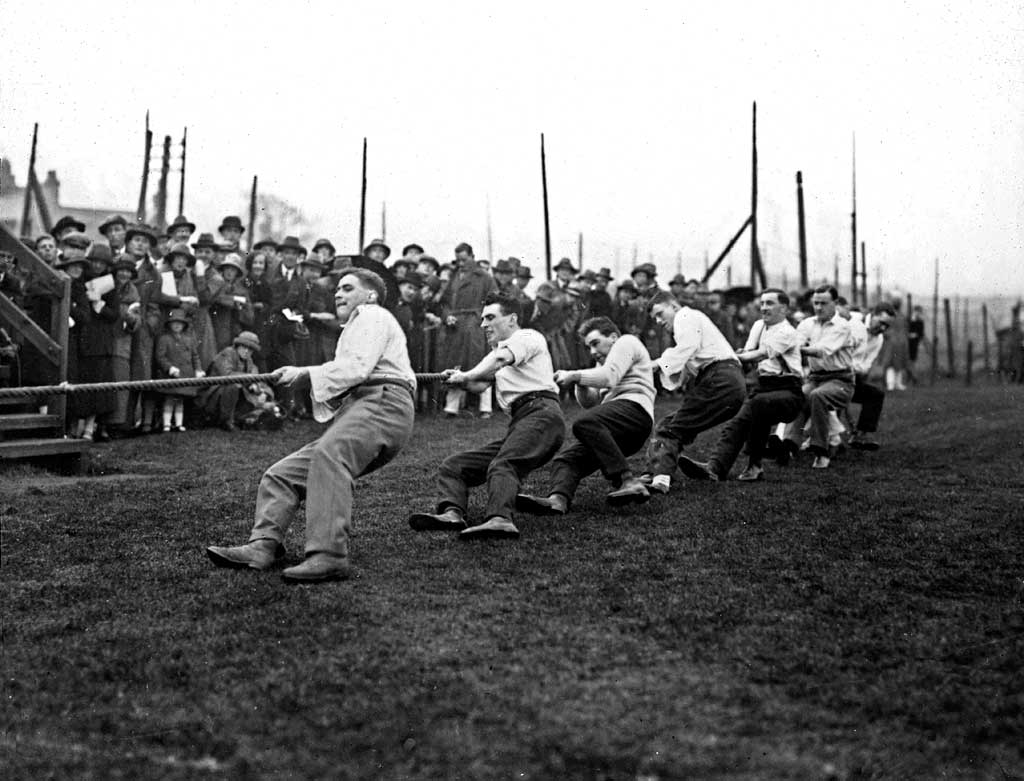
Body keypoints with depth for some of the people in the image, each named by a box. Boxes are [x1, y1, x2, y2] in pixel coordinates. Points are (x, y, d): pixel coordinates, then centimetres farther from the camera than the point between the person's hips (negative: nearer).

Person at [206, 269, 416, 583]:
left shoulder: (372, 316, 10)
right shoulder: (354, 329, 41)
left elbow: (357, 367, -9)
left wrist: (304, 373, -8)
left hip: (383, 404, -10)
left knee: (328, 454, -38)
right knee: (281, 474, -1)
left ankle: (329, 556, -48)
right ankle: (263, 547, -18)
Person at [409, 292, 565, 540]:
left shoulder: (527, 337, 11)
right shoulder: (499, 350, 36)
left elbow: (501, 358, -13)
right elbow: (480, 384, 16)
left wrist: (465, 376, -8)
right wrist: (459, 378, -4)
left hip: (541, 411, -9)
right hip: (518, 424, 9)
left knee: (502, 465, -35)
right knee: (452, 467, -3)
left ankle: (500, 520, -57)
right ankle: (452, 513, -28)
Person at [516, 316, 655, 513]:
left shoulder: (626, 342, 14)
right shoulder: (602, 363, 39)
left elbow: (609, 377, -6)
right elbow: (588, 403, 27)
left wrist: (574, 376, -4)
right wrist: (581, 385, 8)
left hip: (635, 409, -9)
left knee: (585, 423, -34)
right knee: (566, 458, -9)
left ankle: (627, 482, -40)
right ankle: (558, 499, -35)